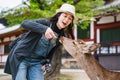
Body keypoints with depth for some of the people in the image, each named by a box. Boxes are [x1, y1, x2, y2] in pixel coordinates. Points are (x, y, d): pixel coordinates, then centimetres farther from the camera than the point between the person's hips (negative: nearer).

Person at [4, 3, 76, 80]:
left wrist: (45, 62, -1)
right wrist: (44, 28, -40)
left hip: (37, 63, 5)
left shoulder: (61, 36, 4)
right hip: (21, 57, -5)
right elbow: (25, 23, -26)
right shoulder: (46, 22, -11)